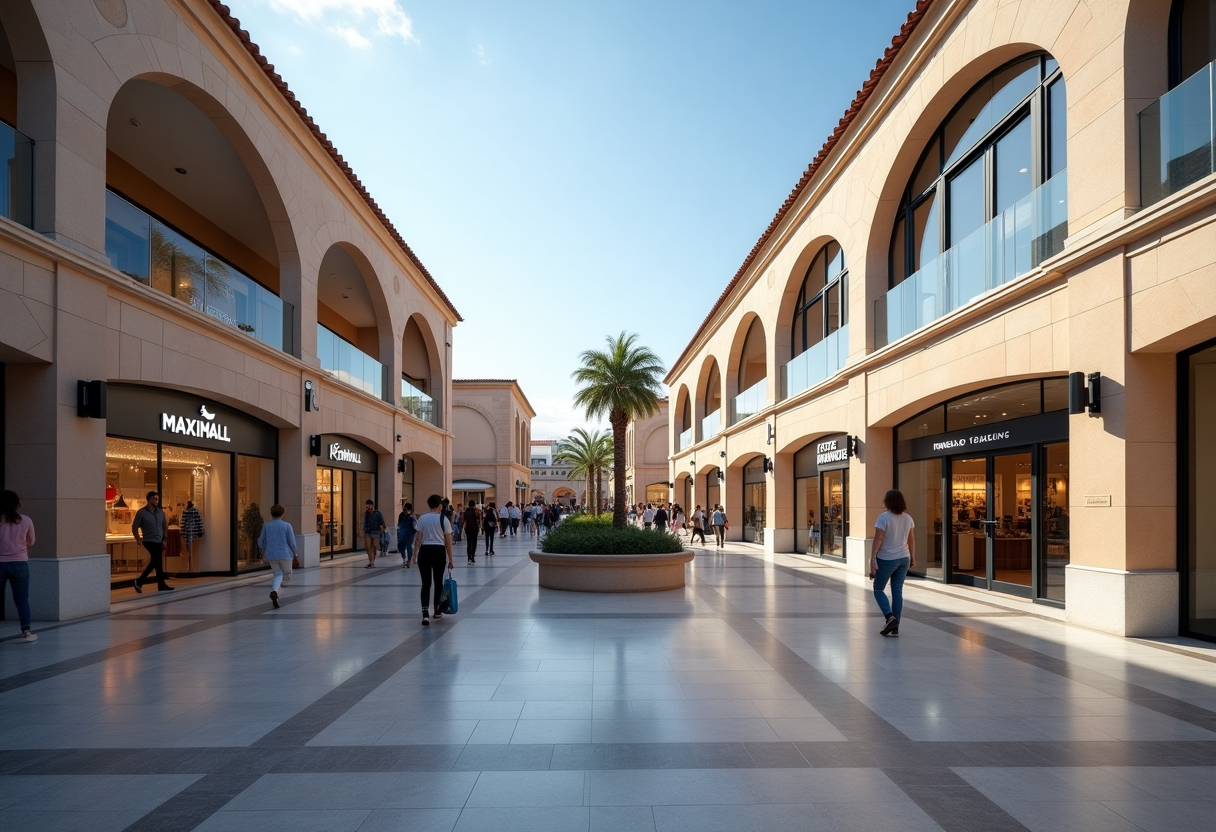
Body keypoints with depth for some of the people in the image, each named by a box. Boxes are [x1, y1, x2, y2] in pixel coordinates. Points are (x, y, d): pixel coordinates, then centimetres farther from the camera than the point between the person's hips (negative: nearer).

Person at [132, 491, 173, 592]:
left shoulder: (160, 512, 9)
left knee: (153, 562, 12)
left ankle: (139, 581, 25)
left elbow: (165, 526, 17)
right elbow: (134, 527, -4)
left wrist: (165, 539, 11)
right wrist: (138, 539, -10)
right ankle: (161, 585, -5)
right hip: (149, 541, -6)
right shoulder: (141, 513, -6)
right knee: (157, 562, -10)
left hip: (159, 541, 6)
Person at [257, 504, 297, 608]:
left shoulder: (266, 526, 1)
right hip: (285, 554, -3)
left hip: (271, 555, 3)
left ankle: (274, 591, -11)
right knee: (287, 574, 17)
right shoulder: (287, 525, -8)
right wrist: (294, 553, 8)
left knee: (278, 574, 12)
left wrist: (264, 549, 29)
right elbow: (292, 542, -7)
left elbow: (260, 542, 8)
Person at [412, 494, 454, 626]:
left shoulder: (422, 519, 0)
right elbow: (448, 542, -3)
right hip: (439, 552, -1)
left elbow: (417, 539, -3)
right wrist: (450, 560, 4)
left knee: (426, 583, 2)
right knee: (438, 582, 16)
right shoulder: (444, 519, -4)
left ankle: (425, 614, -13)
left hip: (425, 551, 1)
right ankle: (437, 611, 29)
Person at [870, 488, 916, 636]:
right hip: (903, 559, 6)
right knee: (897, 591, 9)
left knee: (878, 589, 9)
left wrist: (872, 558, -15)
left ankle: (890, 617, -10)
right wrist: (913, 558, 18)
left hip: (887, 560, -6)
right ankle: (895, 627, 10)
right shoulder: (908, 518, 4)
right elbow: (911, 540, 10)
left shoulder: (884, 517, -15)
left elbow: (878, 539, -17)